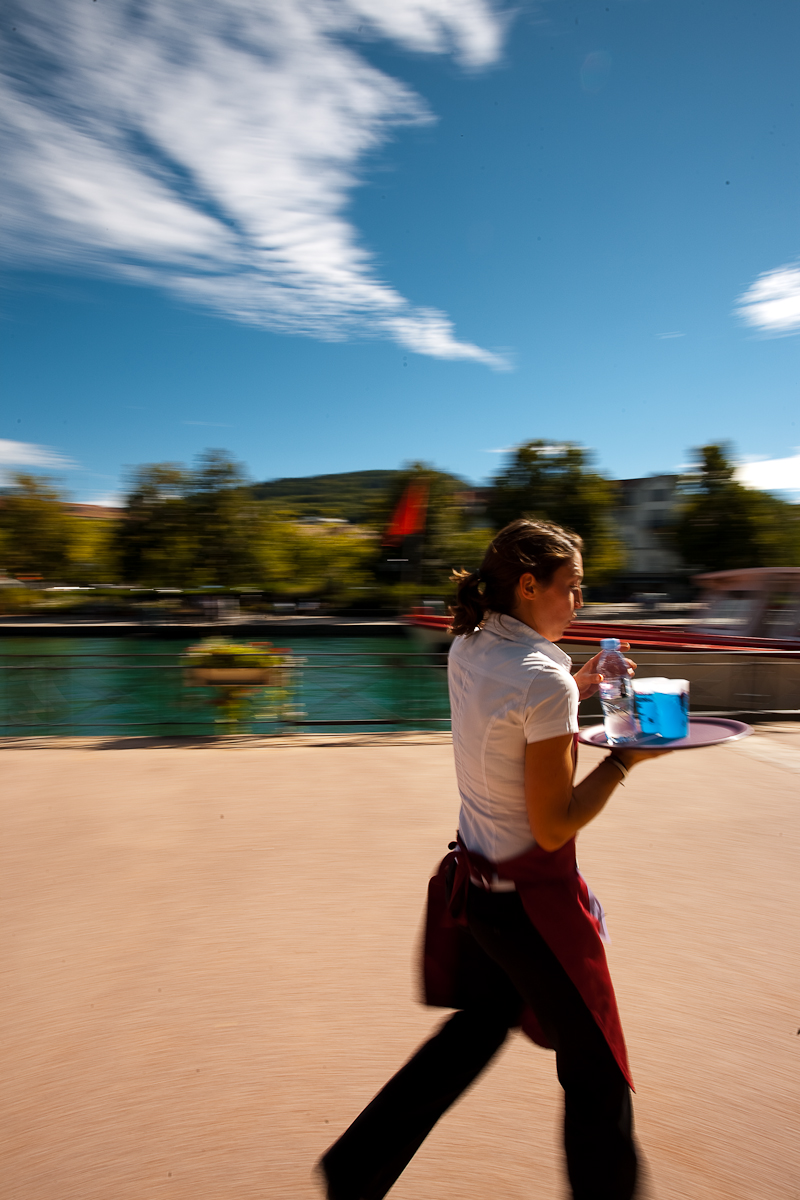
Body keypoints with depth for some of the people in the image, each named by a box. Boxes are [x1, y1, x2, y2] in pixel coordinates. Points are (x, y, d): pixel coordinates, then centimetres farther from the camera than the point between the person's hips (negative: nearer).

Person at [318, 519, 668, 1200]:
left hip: (475, 880, 9)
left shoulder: (467, 647, 0)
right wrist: (627, 757, -14)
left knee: (483, 1021, 28)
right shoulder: (544, 678, -25)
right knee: (596, 1072, 14)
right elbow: (553, 828, -22)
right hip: (532, 896, -9)